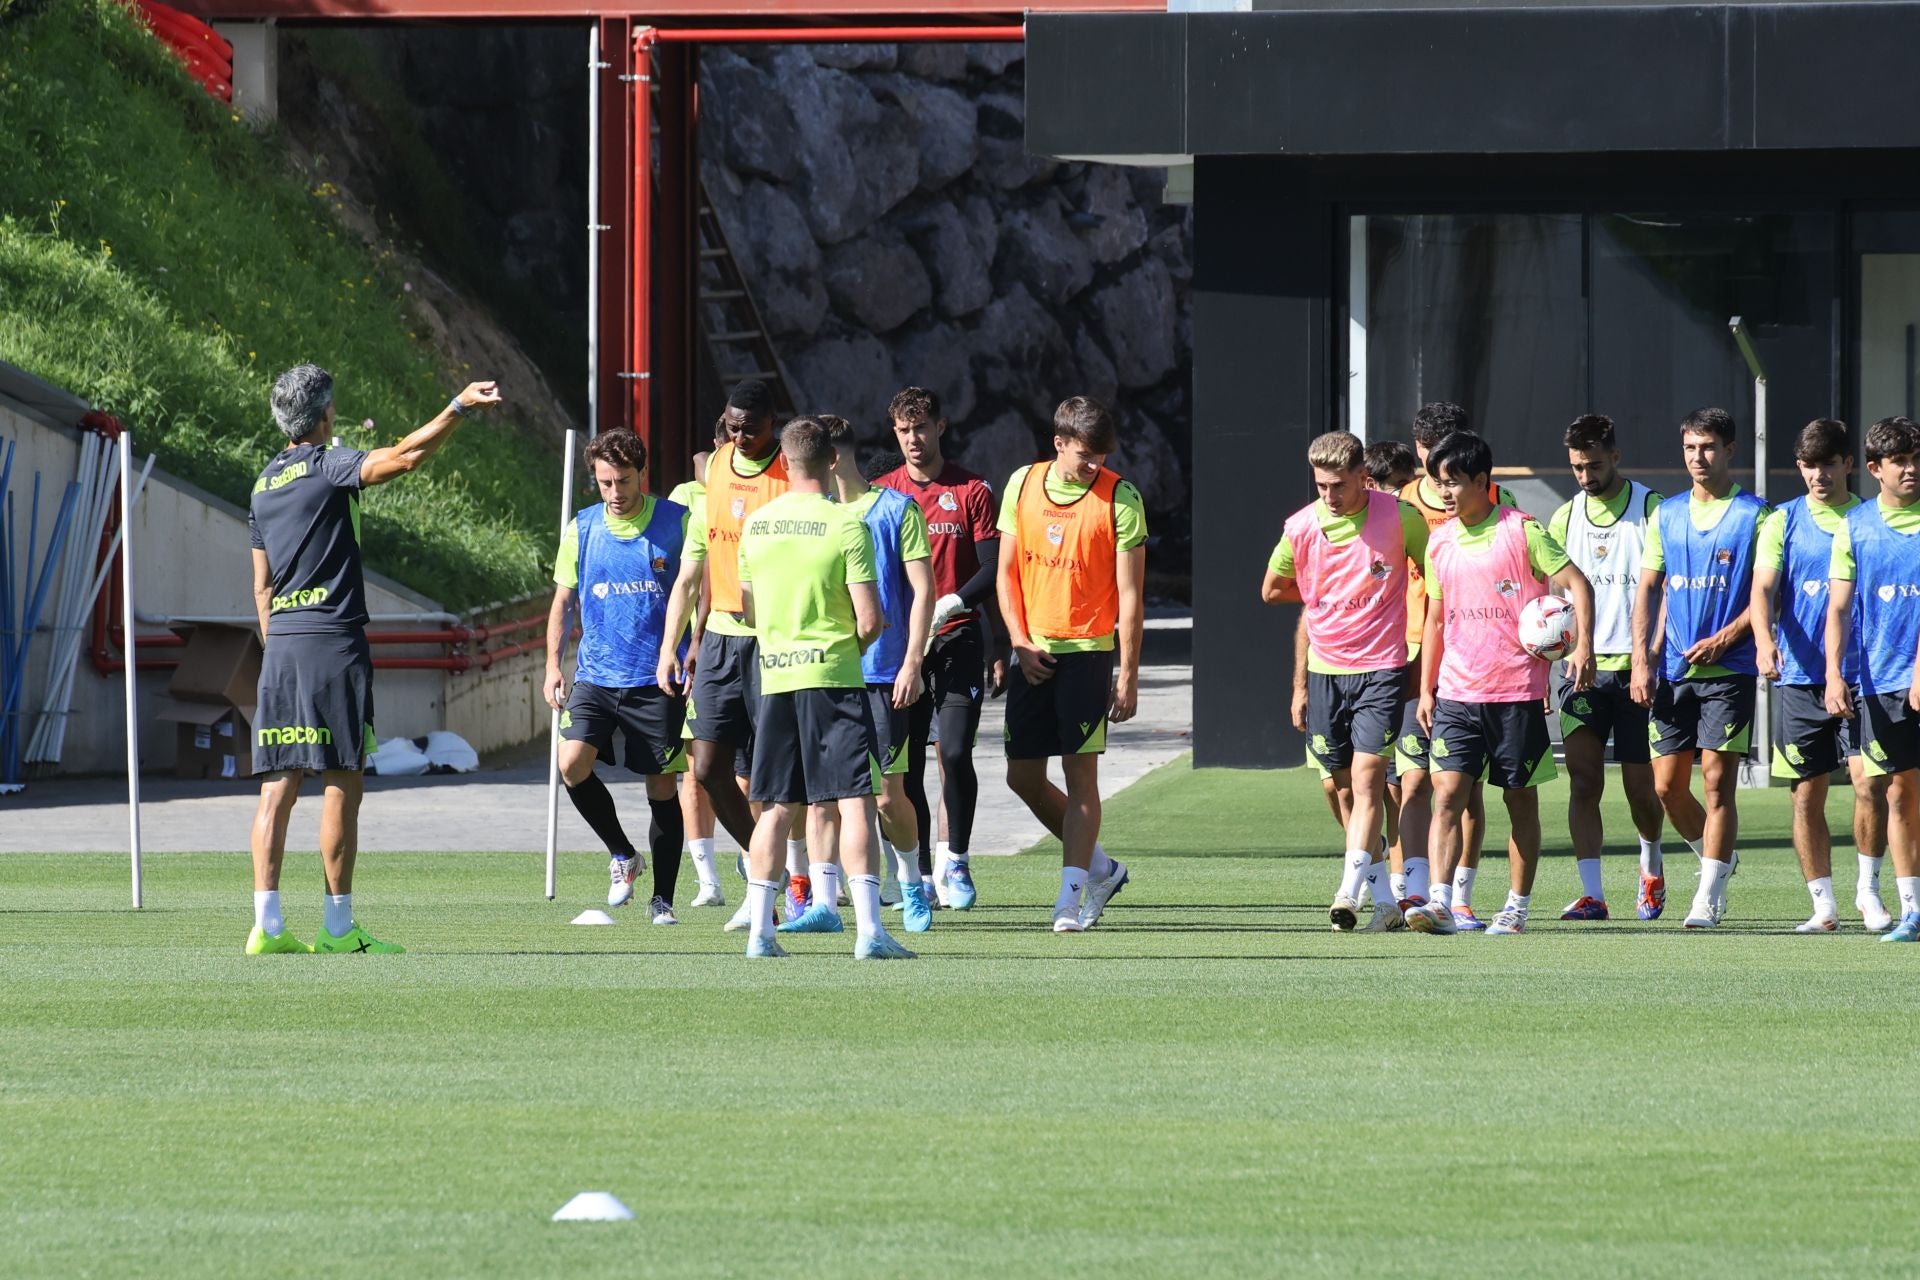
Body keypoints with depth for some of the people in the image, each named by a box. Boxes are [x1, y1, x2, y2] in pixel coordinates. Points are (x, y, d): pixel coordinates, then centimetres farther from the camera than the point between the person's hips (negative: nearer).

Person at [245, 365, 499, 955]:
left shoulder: (264, 485, 15)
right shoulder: (326, 466, -6)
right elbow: (404, 457, -22)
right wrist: (460, 407, -18)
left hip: (281, 644, 7)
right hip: (333, 641, -7)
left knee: (278, 785, 3)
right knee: (341, 784, -2)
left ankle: (267, 923, -2)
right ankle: (337, 925, -2)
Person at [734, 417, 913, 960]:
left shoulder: (756, 524, 6)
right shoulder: (846, 525, -9)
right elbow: (870, 619, -12)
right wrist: (853, 644, 9)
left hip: (774, 675, 4)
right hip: (833, 675, -4)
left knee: (777, 807, 11)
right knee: (854, 802, -5)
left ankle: (760, 930, 9)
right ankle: (869, 929, -13)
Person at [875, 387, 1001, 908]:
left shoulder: (971, 491, 2)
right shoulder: (880, 493, 8)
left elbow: (992, 568, -3)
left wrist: (951, 603, -18)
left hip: (956, 637, -2)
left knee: (955, 752, -12)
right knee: (905, 763, 0)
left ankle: (955, 860, 4)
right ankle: (918, 870, 11)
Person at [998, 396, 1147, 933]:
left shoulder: (1120, 498, -8)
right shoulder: (1022, 485, 4)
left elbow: (1130, 594, -8)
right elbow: (1008, 570, 10)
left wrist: (1128, 675, -11)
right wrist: (1019, 641, -2)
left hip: (1088, 651, -5)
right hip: (1034, 654, 5)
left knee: (1080, 773, -9)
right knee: (1023, 777, 7)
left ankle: (1071, 896, -8)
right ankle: (1100, 867, 24)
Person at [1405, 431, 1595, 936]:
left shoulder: (1521, 531, -6)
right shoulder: (1440, 542, 10)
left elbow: (1577, 583, -6)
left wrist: (1584, 645, -19)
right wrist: (1426, 690, 13)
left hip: (1517, 692, -4)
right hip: (1456, 694, 4)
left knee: (1521, 800, 5)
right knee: (1447, 793, -10)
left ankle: (1517, 907, 13)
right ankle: (1440, 903, -18)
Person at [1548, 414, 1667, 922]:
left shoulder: (1652, 509, -4)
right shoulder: (1565, 518, 10)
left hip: (1637, 668, -3)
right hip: (1585, 667, 3)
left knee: (1640, 786, 3)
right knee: (1583, 781, -8)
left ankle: (1651, 861, 33)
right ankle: (1591, 893, -8)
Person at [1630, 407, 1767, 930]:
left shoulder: (1753, 515, -1)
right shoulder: (1667, 515, 12)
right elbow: (1647, 589, 12)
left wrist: (1723, 640, -16)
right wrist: (1641, 660, 1)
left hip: (1728, 670, -5)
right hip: (1673, 670, 5)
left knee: (1717, 780, -9)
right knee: (1667, 785, 4)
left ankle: (1708, 896, -6)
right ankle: (1719, 860, 29)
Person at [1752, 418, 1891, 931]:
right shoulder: (1783, 522, 4)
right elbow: (1763, 587, -7)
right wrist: (1765, 639, -26)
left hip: (1860, 676, 0)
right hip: (1799, 677, 0)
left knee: (1870, 784, -12)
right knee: (1807, 796, 3)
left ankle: (1868, 888, 6)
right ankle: (1823, 904, 12)